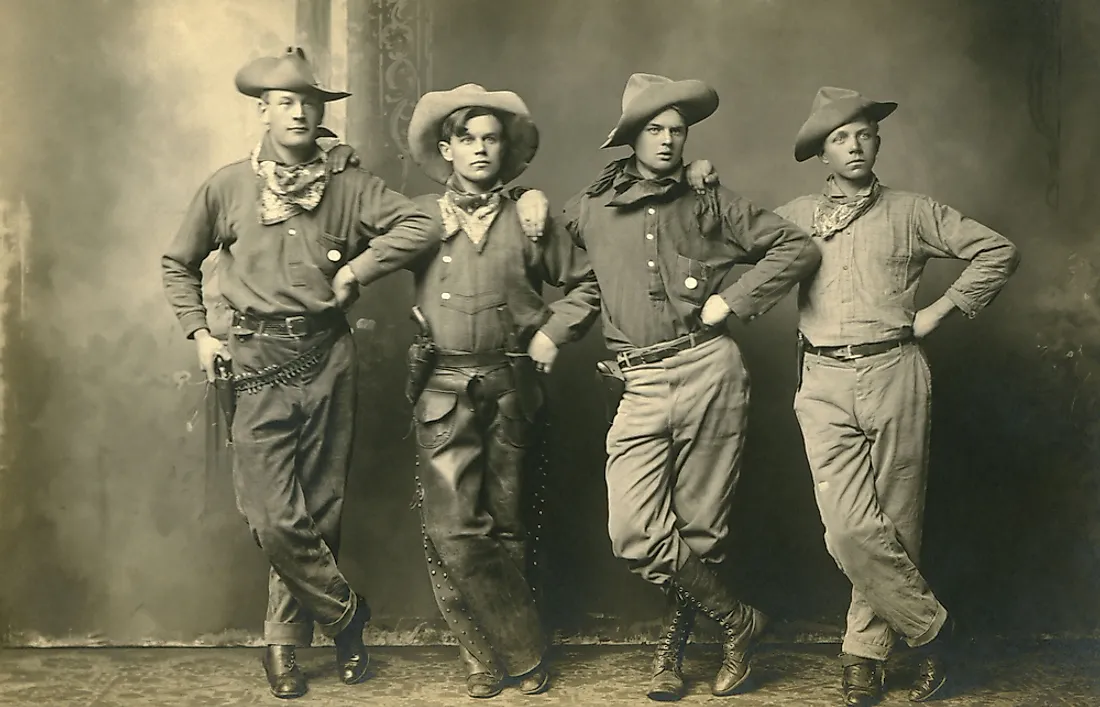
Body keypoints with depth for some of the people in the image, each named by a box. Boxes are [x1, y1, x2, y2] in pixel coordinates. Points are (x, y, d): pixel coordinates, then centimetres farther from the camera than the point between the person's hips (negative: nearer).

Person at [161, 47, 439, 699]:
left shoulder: (347, 186, 4)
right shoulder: (228, 186, 5)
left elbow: (422, 227, -3)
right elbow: (179, 265, 16)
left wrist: (356, 270, -8)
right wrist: (200, 333, 7)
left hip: (329, 357, 1)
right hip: (260, 363, -1)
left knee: (320, 510, 6)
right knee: (275, 518, -7)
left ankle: (286, 640, 21)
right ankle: (347, 613, 14)